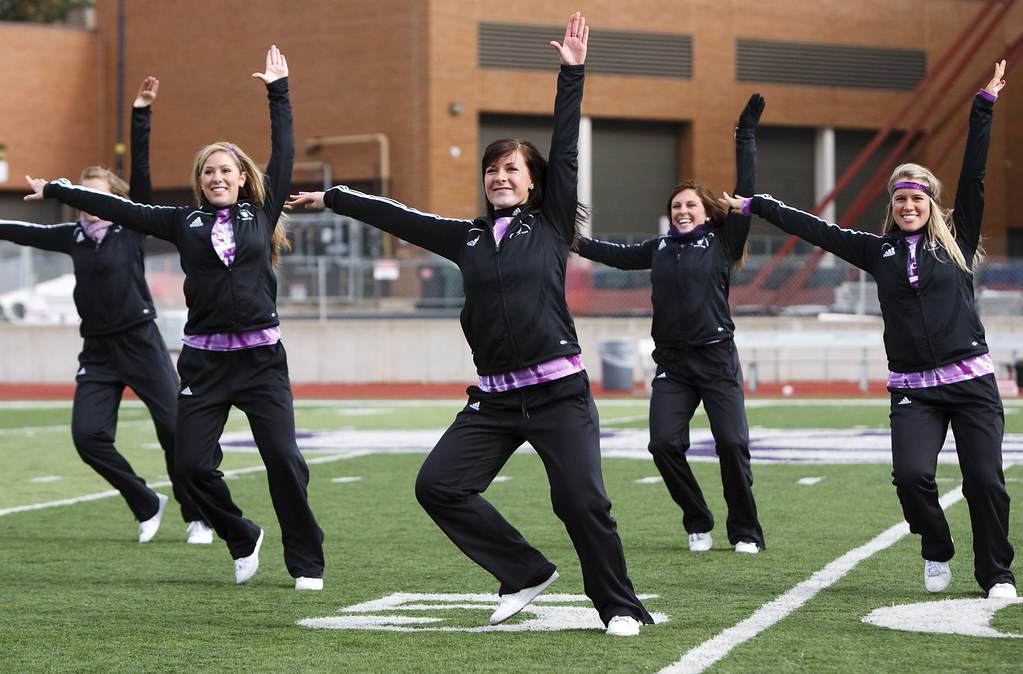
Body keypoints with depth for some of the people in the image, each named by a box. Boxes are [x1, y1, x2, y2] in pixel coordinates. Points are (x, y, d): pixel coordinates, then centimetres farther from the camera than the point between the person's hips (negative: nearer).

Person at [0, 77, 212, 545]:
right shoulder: (74, 236, 9)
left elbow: (141, 172, -10)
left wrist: (140, 115, -18)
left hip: (141, 344, -4)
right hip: (97, 352, 4)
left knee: (176, 430, -5)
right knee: (88, 435, -8)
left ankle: (197, 518, 10)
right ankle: (147, 506, 11)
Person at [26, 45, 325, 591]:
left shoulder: (261, 214, 8)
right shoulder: (184, 223, 9)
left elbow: (283, 156, 9)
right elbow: (120, 210, 12)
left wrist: (279, 92, 10)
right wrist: (56, 191, 14)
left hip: (261, 356, -1)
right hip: (204, 360, 2)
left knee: (283, 458, -8)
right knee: (190, 462, -5)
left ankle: (306, 561, 5)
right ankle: (242, 540, 19)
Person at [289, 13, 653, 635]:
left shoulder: (551, 224, 6)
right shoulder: (468, 238, 15)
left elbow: (566, 151, -1)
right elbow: (399, 218, 22)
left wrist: (572, 75, -6)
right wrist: (333, 199, 27)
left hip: (560, 392, -4)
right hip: (495, 397, 5)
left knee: (583, 501, -13)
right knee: (439, 487, -5)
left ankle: (620, 607, 5)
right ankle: (526, 573, 9)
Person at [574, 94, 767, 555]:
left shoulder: (722, 241, 3)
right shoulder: (661, 248, 14)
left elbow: (746, 195, -3)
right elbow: (622, 256, 31)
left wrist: (745, 135, -4)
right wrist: (577, 244, 35)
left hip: (717, 358, -3)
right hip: (671, 361, 3)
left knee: (732, 444, -10)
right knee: (664, 443, -10)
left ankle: (745, 532, 5)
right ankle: (698, 525, 8)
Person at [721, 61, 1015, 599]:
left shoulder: (956, 241, 7)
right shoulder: (879, 252, 12)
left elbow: (973, 176, 3)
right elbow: (816, 230, 17)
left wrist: (984, 106, -1)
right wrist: (755, 207, 21)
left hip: (971, 383, -1)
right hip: (912, 389, 1)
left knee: (984, 480, -7)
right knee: (911, 475, -17)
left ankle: (996, 574, 11)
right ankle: (937, 553, 9)